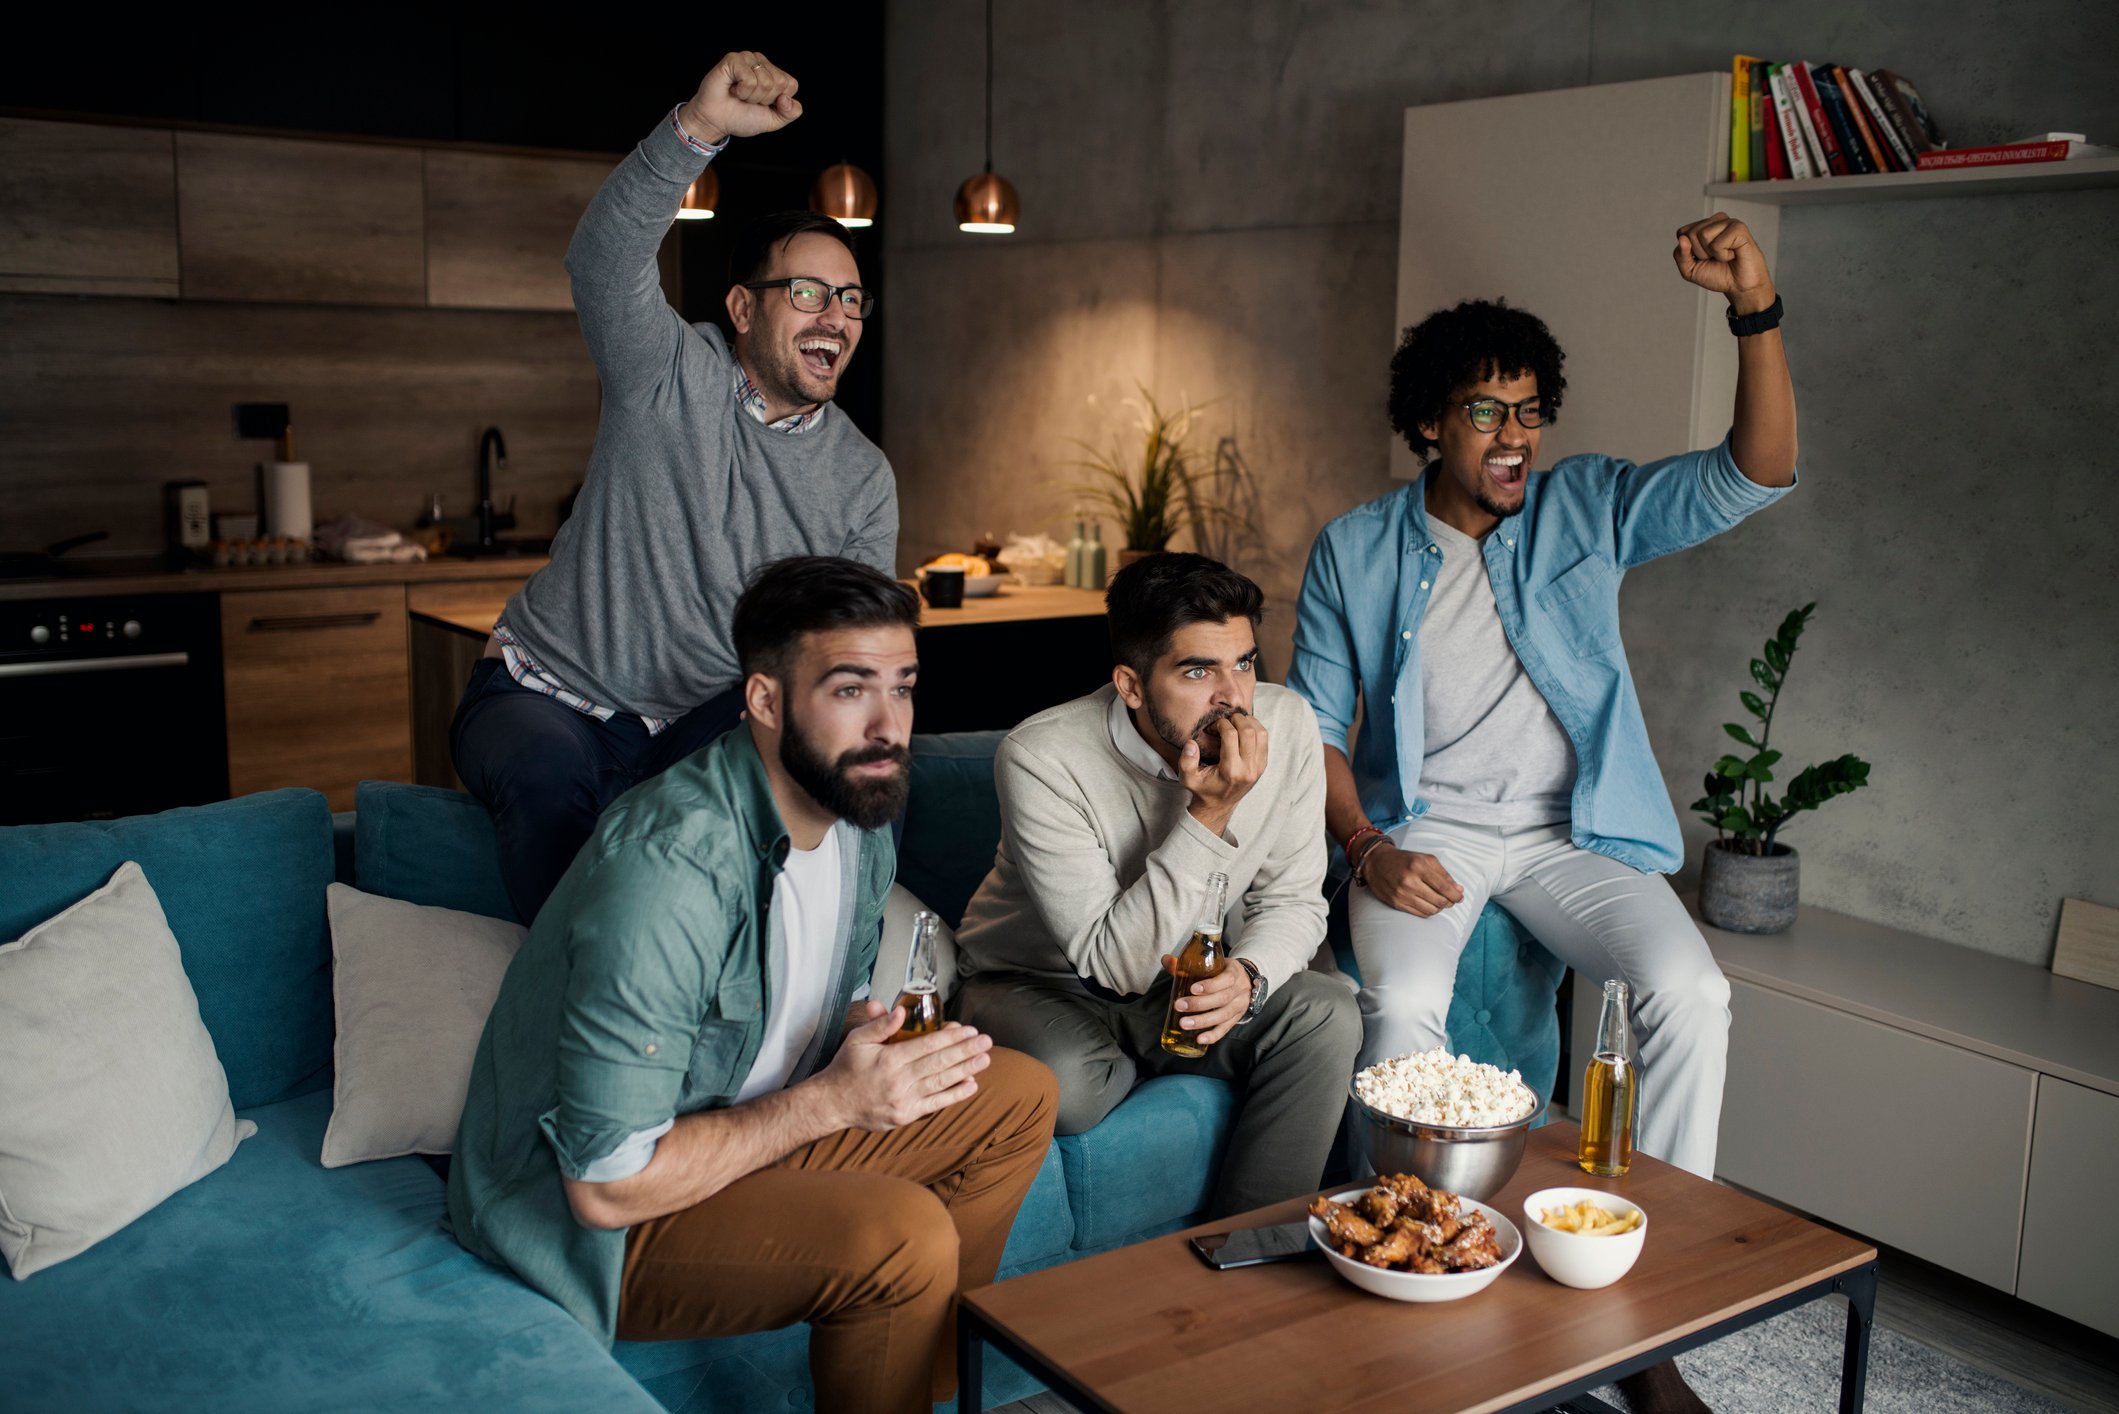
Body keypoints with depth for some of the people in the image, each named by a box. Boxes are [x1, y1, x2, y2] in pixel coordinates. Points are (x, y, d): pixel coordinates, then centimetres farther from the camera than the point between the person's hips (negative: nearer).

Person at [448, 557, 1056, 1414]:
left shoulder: (859, 811, -3)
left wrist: (878, 1040, -10)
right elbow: (609, 1183, -29)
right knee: (903, 1234, -29)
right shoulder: (669, 869, -32)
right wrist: (830, 1100, -24)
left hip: (740, 1129, 9)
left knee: (1018, 1099, 5)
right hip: (582, 1213, -9)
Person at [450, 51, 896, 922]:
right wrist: (699, 128, -43)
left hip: (701, 731, 3)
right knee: (552, 775, -36)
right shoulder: (671, 377, -7)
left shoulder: (863, 481, 3)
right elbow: (605, 262, -27)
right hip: (545, 695, -3)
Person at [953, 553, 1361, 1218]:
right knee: (1066, 1085, -35)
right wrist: (1210, 814, -36)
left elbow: (1293, 899, -4)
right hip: (1038, 984, -3)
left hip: (1191, 986, 4)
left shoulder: (1286, 725, -15)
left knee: (1328, 1015, -23)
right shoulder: (1041, 758, -30)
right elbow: (1117, 964, -29)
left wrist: (1247, 975, -28)